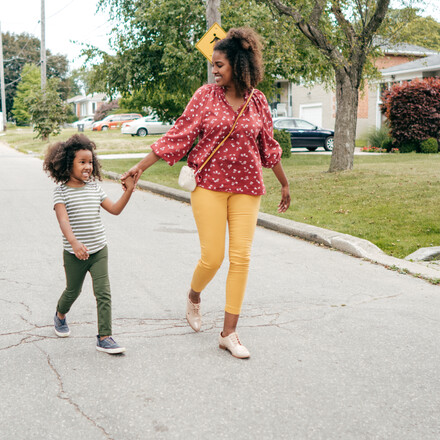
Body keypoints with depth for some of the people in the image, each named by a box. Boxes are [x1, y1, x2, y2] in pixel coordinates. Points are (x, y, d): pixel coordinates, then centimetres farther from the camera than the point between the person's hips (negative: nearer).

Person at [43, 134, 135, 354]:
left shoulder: (94, 188, 4)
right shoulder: (61, 191, -11)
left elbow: (115, 209, 7)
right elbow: (63, 220, -26)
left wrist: (129, 190, -6)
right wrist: (74, 243, -42)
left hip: (98, 250, 3)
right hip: (74, 253, -3)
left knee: (103, 292, -8)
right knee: (73, 290, 18)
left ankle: (104, 338, -5)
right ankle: (60, 315, 50)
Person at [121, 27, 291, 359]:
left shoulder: (257, 101, 4)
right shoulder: (207, 95, -1)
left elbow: (268, 146, 16)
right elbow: (178, 136, 0)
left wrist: (285, 184, 23)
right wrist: (140, 168, -2)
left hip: (246, 187, 2)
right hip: (209, 183, -2)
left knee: (241, 257, -2)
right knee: (212, 257, -6)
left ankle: (229, 333, 7)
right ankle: (194, 297, 30)